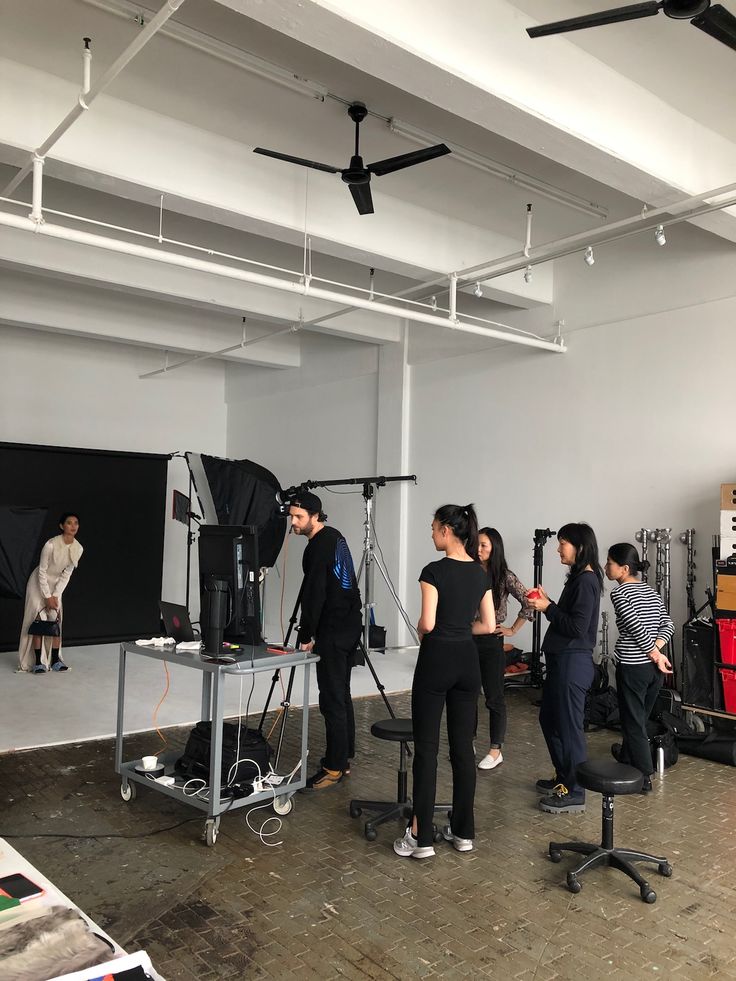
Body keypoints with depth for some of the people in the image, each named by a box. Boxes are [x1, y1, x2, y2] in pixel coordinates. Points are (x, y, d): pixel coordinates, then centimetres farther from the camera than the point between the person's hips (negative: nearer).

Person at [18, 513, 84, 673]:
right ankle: (38, 662, -3)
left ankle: (55, 660, 8)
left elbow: (66, 574, -5)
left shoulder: (78, 548, -13)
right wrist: (47, 596, -18)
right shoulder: (51, 545, -29)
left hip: (55, 584, 5)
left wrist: (55, 595, -10)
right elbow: (42, 571, -21)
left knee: (56, 621, 1)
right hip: (39, 583, -5)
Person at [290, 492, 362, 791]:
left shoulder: (319, 546, -16)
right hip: (350, 624, 10)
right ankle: (343, 759, 22)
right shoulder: (334, 537, 14)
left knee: (332, 699, -5)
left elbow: (314, 594, -19)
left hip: (334, 631, -10)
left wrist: (305, 636, -13)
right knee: (341, 694, 15)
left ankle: (334, 768, 0)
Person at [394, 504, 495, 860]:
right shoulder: (480, 573, 6)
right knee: (463, 746, 11)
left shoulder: (435, 570, -14)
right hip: (468, 660, 7)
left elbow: (428, 623, -19)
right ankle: (463, 831, 19)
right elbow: (488, 625, 8)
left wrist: (421, 628, 2)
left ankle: (421, 837, 5)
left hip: (436, 660, -6)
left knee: (427, 747, 0)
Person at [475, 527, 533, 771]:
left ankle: (496, 751, 14)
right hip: (467, 640, 4)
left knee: (494, 698, 4)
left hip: (491, 642, -4)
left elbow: (528, 603, -8)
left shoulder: (504, 577, -7)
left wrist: (513, 629, -6)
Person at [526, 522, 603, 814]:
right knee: (549, 719, 20)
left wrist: (547, 608, -14)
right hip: (561, 660, 11)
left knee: (569, 727, -1)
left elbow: (577, 627, -21)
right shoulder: (578, 578, 13)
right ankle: (564, 778, 33)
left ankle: (575, 794, 11)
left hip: (573, 663, -11)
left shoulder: (586, 581, -17)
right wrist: (545, 601, 6)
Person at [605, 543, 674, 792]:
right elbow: (668, 625, 3)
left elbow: (637, 629, -19)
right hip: (654, 667, 7)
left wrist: (655, 655, -10)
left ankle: (644, 776, 8)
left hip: (632, 667, -7)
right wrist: (656, 649, -7)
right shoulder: (651, 591, 9)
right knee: (641, 717, 22)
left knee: (633, 722, 4)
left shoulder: (619, 593, -12)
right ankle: (627, 755, 41)